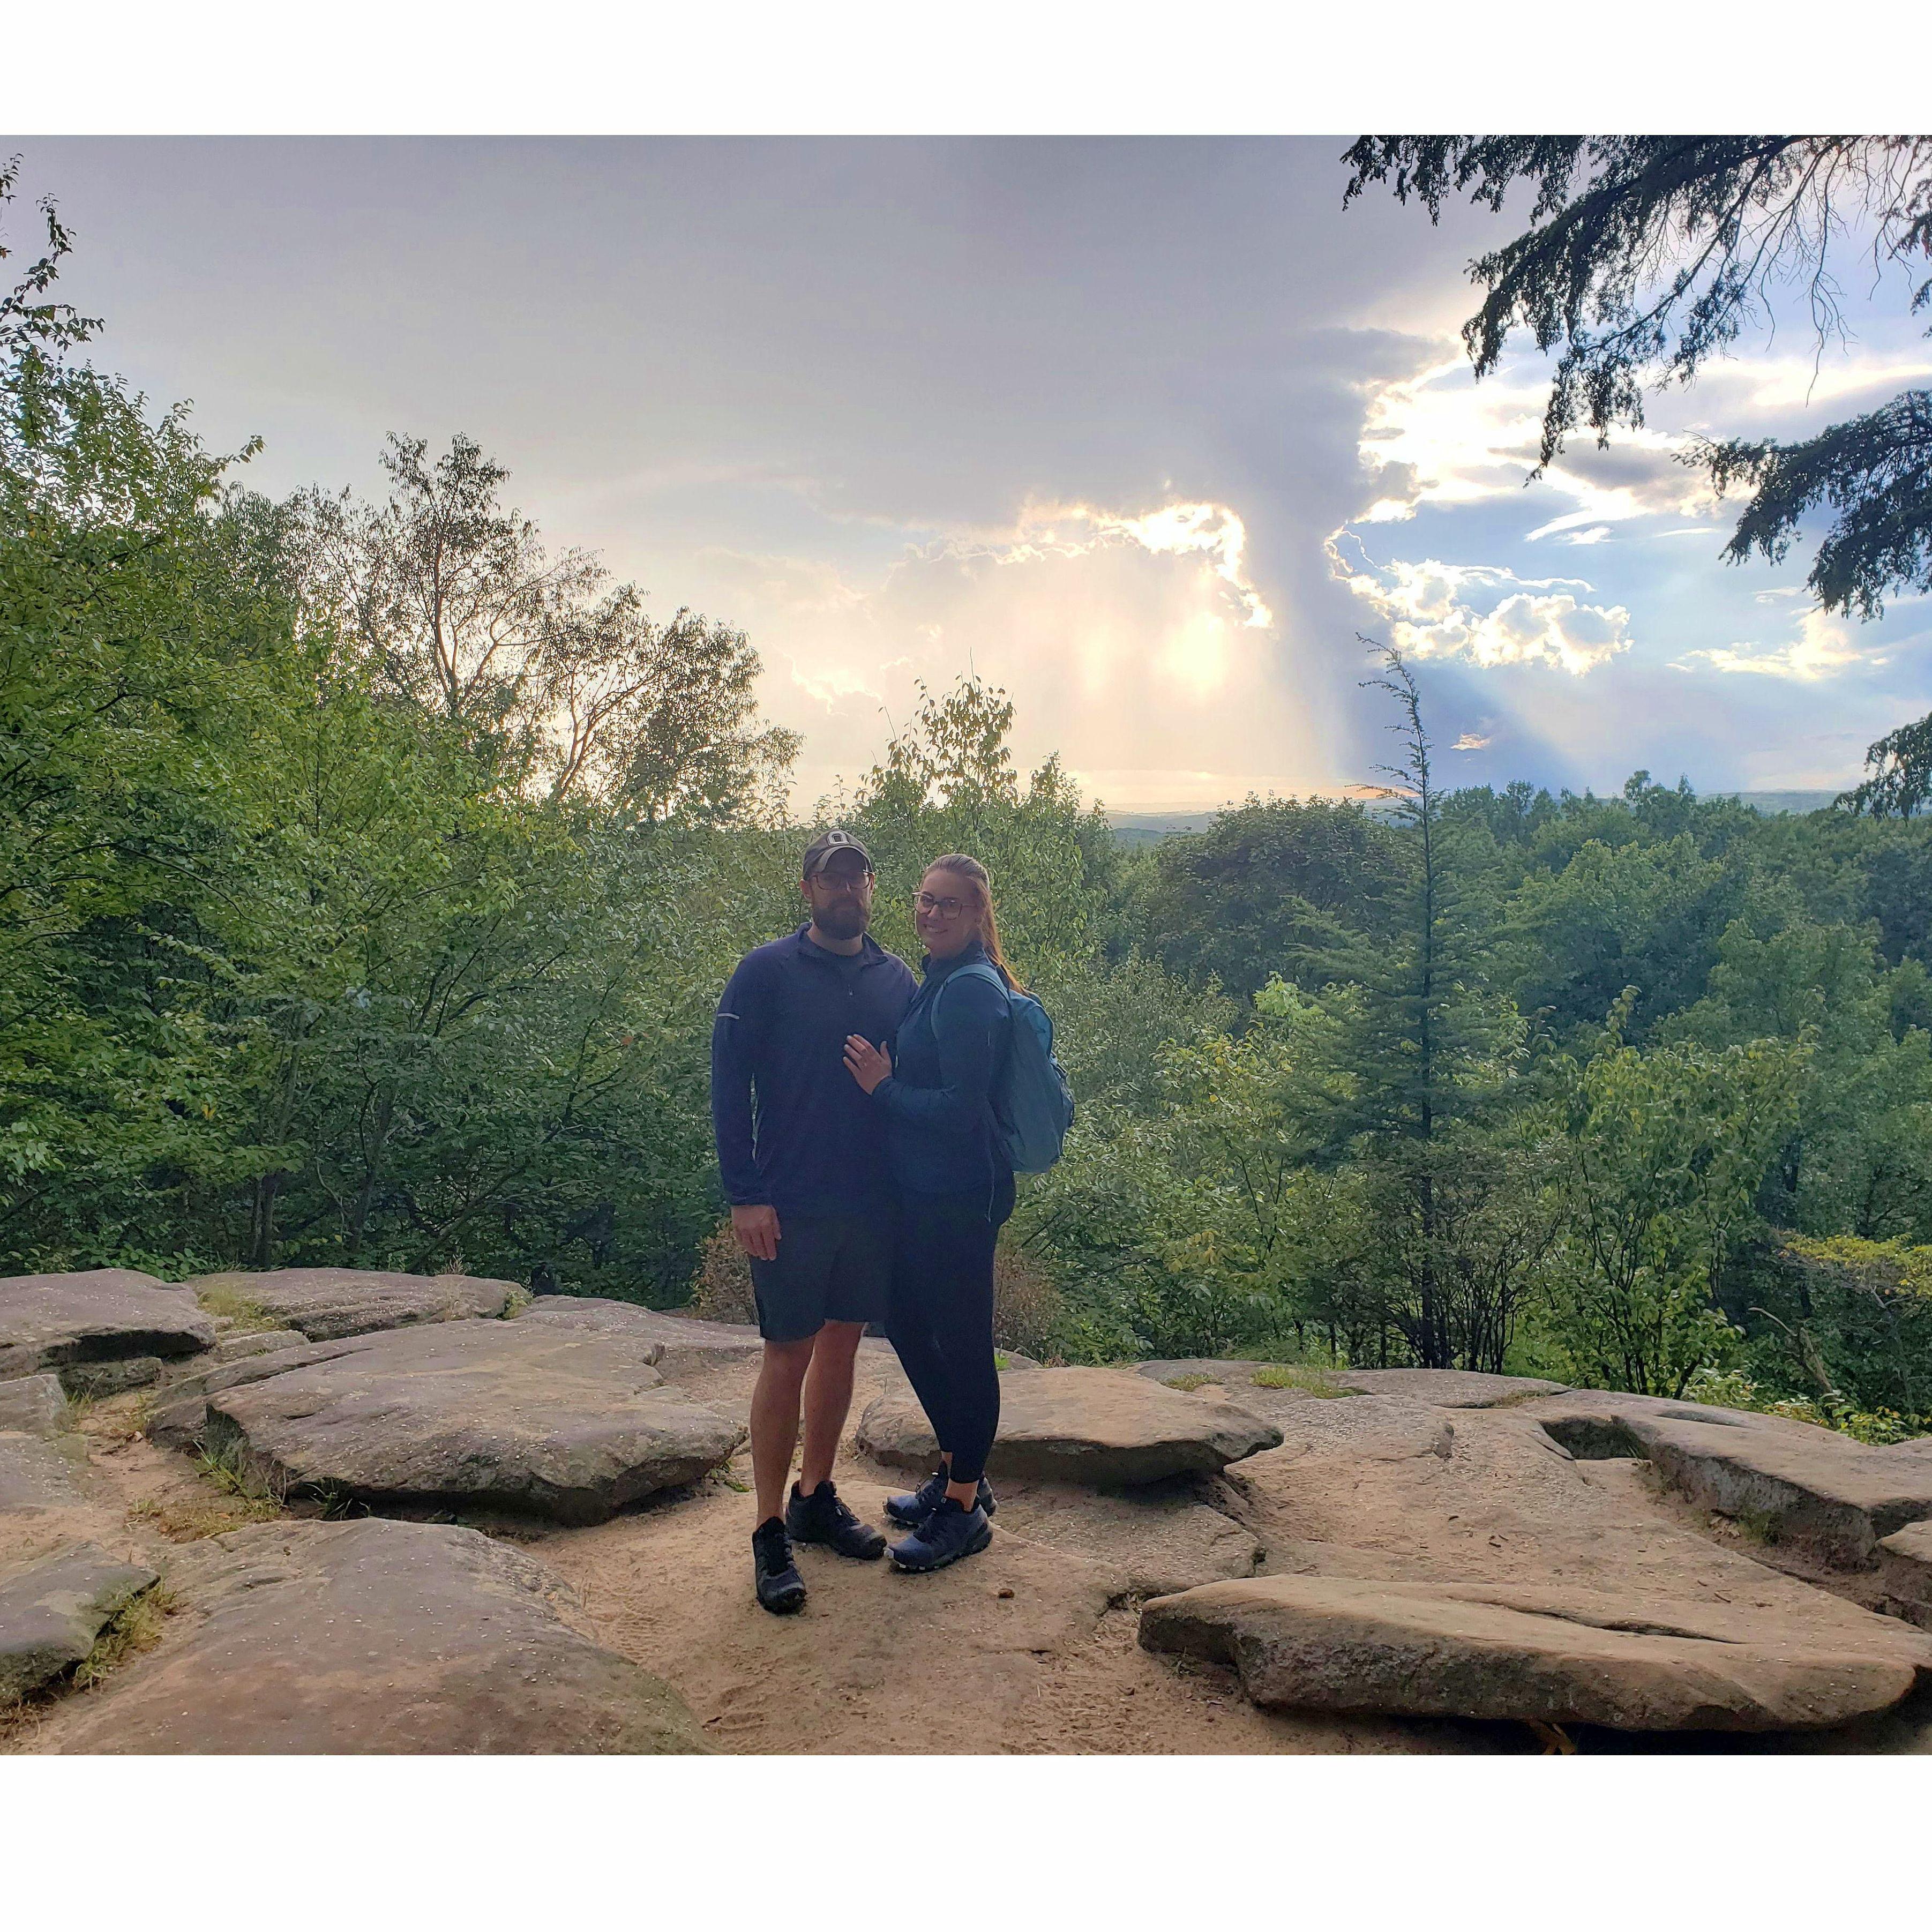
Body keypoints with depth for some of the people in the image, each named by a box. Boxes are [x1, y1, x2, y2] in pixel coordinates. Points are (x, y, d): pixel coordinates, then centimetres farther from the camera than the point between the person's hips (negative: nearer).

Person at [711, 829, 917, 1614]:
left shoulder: (897, 979, 7)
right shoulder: (766, 972, -5)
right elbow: (729, 1085, -7)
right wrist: (744, 1194, -13)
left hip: (874, 1201, 5)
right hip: (792, 1205, -4)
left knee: (842, 1344, 14)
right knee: (788, 1356, 1)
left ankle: (816, 1498, 30)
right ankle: (771, 1532, 13)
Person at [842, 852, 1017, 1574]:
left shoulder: (969, 990, -18)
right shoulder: (941, 983, 12)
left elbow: (958, 1109, -22)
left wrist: (883, 1087, -14)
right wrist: (883, 1077, 6)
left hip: (959, 1199, -11)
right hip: (920, 1193, 11)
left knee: (961, 1344, 3)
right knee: (908, 1324, 20)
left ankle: (965, 1508, 19)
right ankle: (959, 1474, 37)